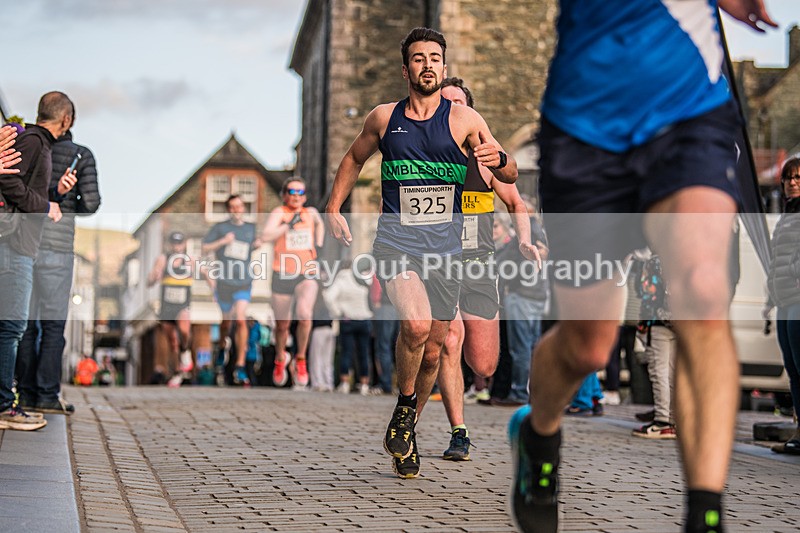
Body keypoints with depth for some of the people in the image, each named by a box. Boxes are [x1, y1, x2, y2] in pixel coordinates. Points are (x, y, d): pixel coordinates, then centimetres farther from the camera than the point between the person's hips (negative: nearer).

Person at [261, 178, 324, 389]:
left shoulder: (311, 212, 7)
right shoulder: (279, 213, -5)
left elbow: (320, 224, 29)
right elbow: (265, 236, -22)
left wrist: (318, 246, 13)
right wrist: (289, 225, -29)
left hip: (306, 275, 1)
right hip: (282, 276, -1)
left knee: (304, 315, -26)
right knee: (282, 326, 12)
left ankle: (300, 360, -6)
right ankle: (280, 359, 42)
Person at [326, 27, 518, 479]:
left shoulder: (464, 119, 2)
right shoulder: (384, 118, 7)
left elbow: (510, 176, 0)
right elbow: (355, 159, 25)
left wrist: (500, 160, -23)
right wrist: (334, 208, 15)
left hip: (445, 242, 1)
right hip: (396, 237, -1)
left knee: (432, 353, 8)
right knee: (416, 324, -28)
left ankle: (404, 434, 31)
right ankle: (405, 406, -2)